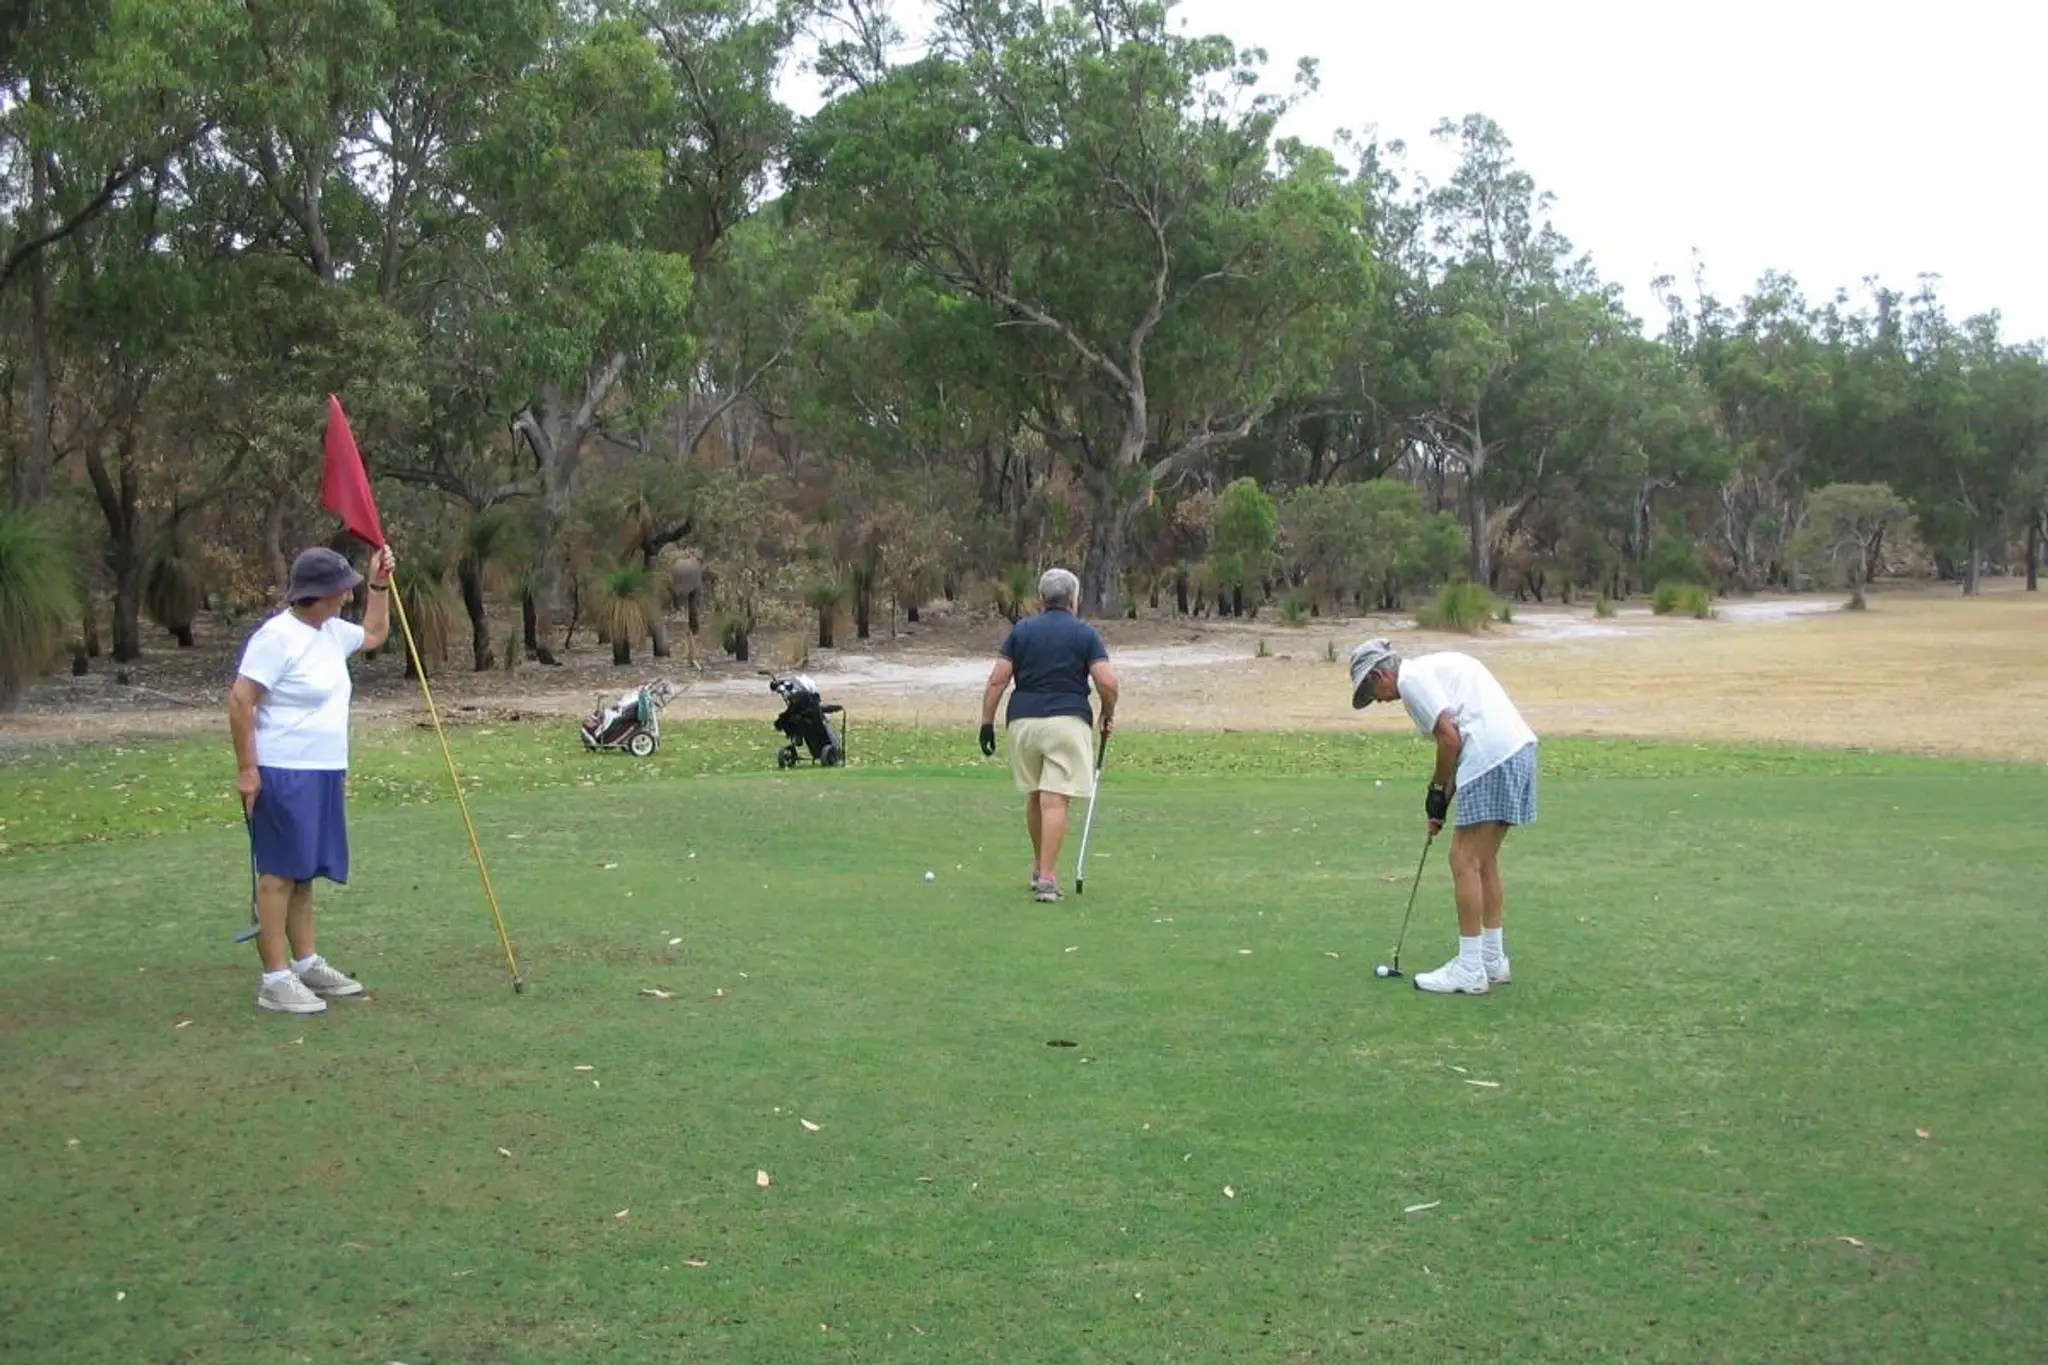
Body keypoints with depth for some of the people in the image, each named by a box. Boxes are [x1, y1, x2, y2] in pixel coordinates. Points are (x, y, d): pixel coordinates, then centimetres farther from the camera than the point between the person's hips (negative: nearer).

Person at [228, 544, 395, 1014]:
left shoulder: (331, 632, 11)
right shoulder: (278, 636, -16)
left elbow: (374, 634, 33)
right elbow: (240, 701, -18)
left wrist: (380, 585, 21)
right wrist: (247, 769, -20)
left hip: (323, 774, 9)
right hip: (284, 775, -9)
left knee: (303, 872, 16)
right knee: (278, 873, -6)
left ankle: (307, 964, 24)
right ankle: (275, 980, -4)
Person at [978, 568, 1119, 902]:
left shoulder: (1021, 630, 8)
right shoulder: (1084, 633, 2)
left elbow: (997, 680, 1)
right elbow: (1107, 682, -8)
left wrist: (987, 722, 5)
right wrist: (1109, 713, 9)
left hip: (1023, 721, 3)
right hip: (1067, 721, -3)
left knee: (1034, 796, 19)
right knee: (1056, 800, -7)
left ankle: (1040, 866, 31)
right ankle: (1046, 876, -14)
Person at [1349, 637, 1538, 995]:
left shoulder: (1411, 678, -5)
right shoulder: (1434, 666, 24)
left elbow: (1450, 738, -14)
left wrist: (1437, 792, 0)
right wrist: (1443, 800, 20)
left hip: (1492, 759, -10)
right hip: (1519, 749, 10)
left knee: (1465, 862, -2)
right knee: (1484, 861, 18)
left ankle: (1469, 970, 2)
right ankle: (1492, 960, 25)